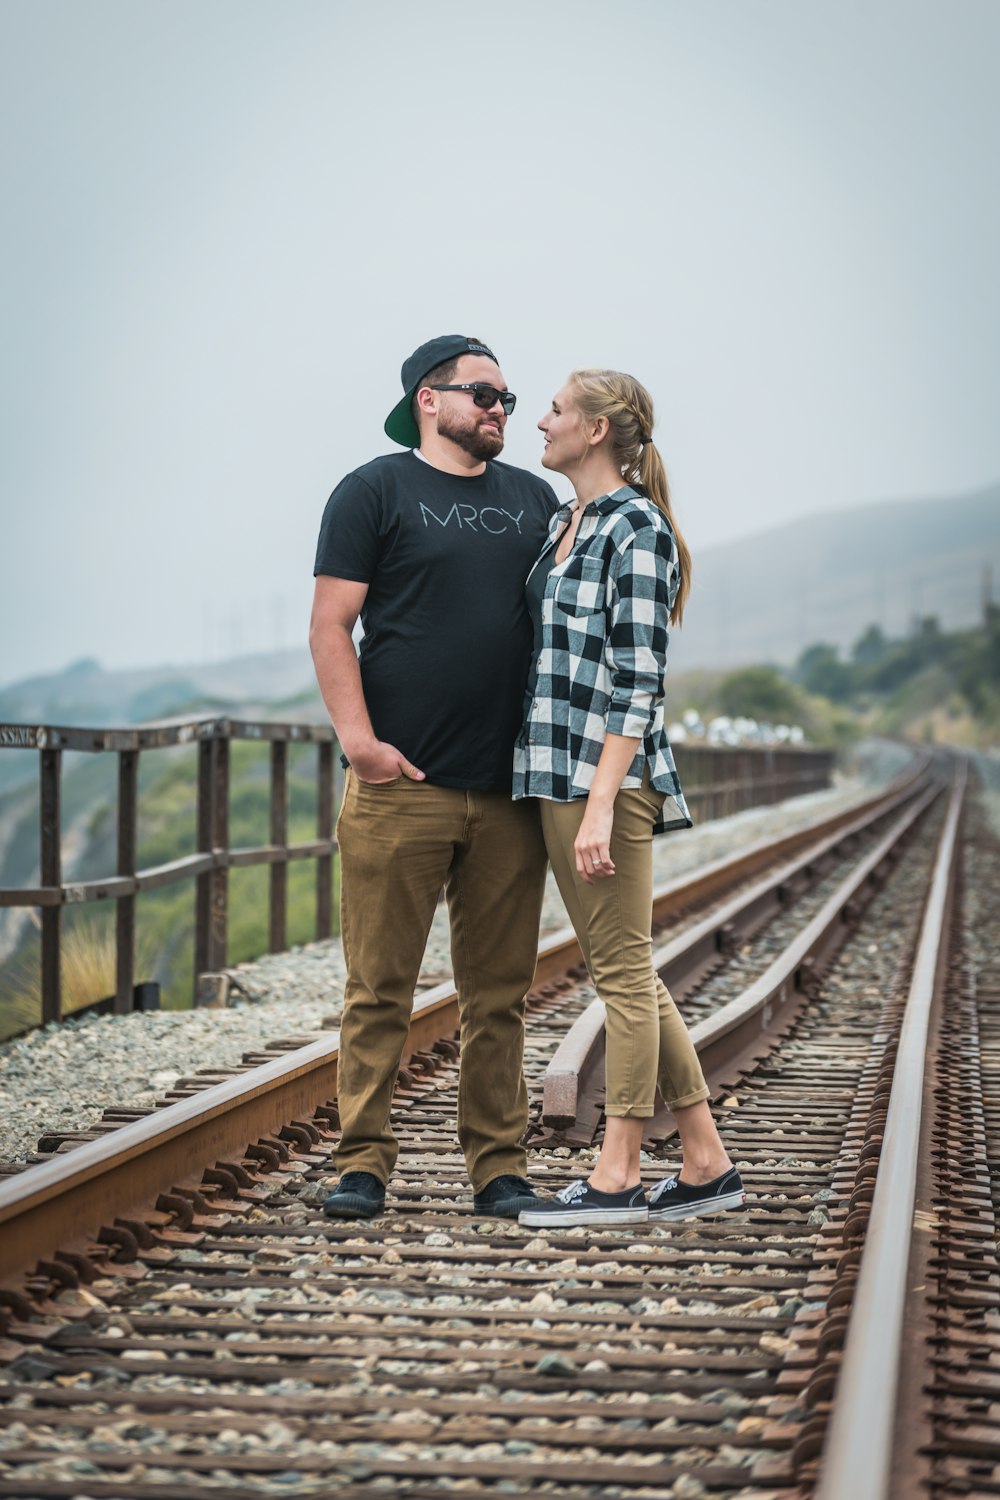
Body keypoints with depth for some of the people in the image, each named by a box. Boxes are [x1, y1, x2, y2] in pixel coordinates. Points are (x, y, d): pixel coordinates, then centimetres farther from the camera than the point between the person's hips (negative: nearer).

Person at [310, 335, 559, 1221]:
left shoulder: (535, 500, 18)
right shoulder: (375, 493, 3)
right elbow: (331, 627, -2)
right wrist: (357, 739, -13)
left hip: (509, 791, 4)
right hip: (400, 784, -4)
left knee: (500, 991, 6)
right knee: (380, 987, -2)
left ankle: (500, 1166, 12)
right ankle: (364, 1162, 5)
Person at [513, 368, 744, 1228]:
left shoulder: (635, 530, -12)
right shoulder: (563, 524, 16)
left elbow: (638, 682, -17)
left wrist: (601, 804, -22)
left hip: (608, 774, -9)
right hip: (556, 771, 9)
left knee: (623, 973, -3)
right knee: (625, 972, 11)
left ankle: (617, 1179, 2)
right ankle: (706, 1164, 17)